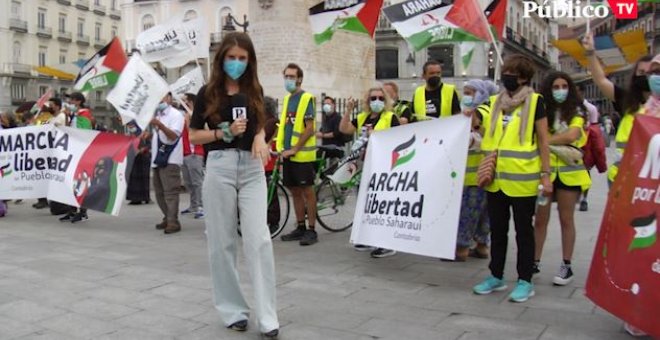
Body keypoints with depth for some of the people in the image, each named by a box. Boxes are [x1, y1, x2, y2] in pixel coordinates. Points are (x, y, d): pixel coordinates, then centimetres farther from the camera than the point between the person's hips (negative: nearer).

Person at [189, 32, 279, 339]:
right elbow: (193, 135, 4)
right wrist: (225, 132, -11)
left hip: (252, 168, 1)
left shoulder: (255, 90, 10)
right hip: (220, 166, -1)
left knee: (259, 240, -6)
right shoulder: (208, 92, 2)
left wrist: (260, 138, -2)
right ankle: (233, 310, 18)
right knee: (222, 242, 3)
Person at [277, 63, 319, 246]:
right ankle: (300, 227, 20)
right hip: (288, 154, 7)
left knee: (307, 191, -2)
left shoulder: (306, 98, -8)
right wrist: (283, 148, 9)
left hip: (302, 154, -7)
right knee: (295, 192, 11)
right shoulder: (287, 98, 14)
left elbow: (309, 128, -14)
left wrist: (294, 149, -15)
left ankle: (311, 230, 5)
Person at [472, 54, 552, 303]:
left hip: (522, 180, -5)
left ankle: (525, 281, 16)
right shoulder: (496, 101, 13)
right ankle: (496, 276, 26)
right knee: (497, 229, 13)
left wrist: (545, 174, -8)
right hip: (496, 178, 5)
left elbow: (543, 140, -4)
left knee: (523, 231, 5)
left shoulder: (534, 101, -3)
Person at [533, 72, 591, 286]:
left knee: (566, 219, 6)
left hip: (568, 171, -1)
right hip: (544, 170, 1)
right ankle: (535, 263, 14)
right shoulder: (541, 111, 4)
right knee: (540, 219, 4)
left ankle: (566, 266, 15)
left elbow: (572, 135, -15)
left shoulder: (576, 112, 2)